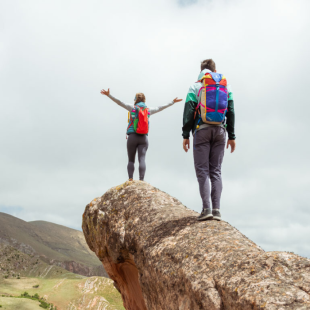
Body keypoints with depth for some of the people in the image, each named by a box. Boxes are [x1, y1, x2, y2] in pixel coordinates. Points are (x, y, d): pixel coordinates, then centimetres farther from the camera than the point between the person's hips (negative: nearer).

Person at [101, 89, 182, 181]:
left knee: (131, 160, 5)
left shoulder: (132, 107, 5)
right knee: (142, 160, -7)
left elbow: (119, 102, -2)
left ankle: (130, 179, -7)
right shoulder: (149, 110, 12)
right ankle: (141, 180, -19)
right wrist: (172, 102, 36)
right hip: (144, 138, 2)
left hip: (132, 136, -1)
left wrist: (109, 95, -2)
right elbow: (160, 108, 24)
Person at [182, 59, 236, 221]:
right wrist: (232, 136, 12)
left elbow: (188, 112, -3)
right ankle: (216, 209, -1)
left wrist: (185, 135, -1)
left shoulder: (195, 86, 4)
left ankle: (206, 208, -12)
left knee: (202, 170, -2)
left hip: (202, 130, -3)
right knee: (216, 170, 6)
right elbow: (231, 112, 10)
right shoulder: (226, 87, 14)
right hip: (220, 131, 3)